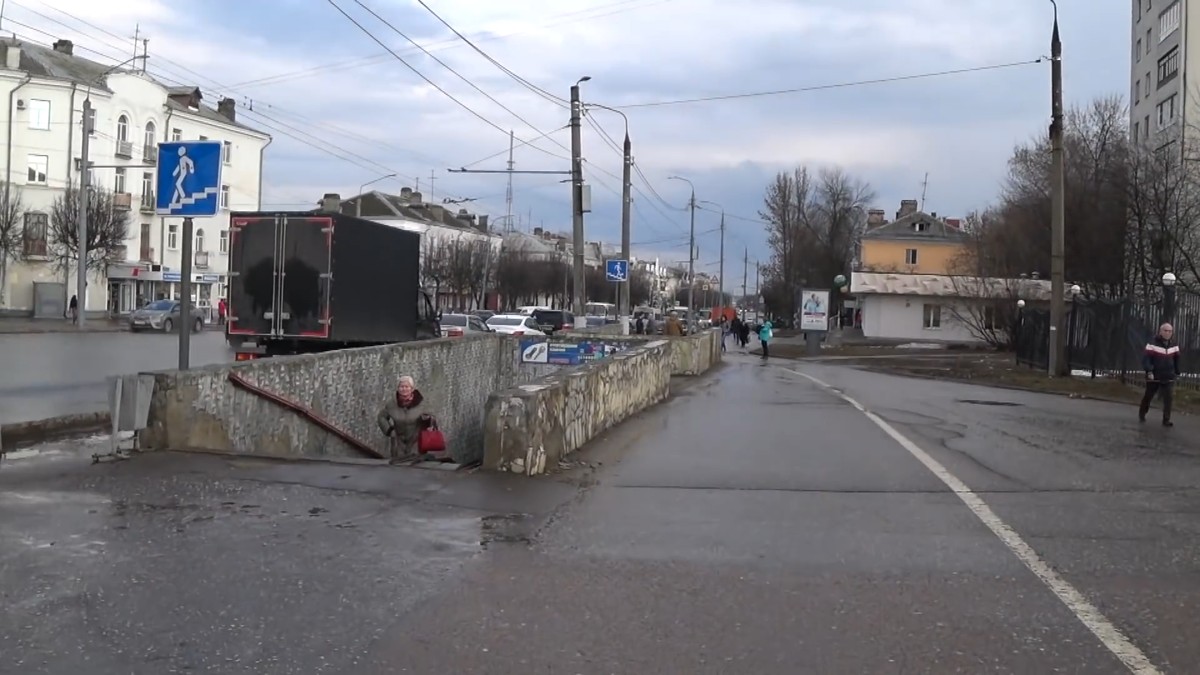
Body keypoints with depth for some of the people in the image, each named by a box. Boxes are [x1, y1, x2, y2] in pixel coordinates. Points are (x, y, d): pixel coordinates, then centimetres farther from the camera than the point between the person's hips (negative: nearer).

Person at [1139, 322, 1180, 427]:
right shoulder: (1152, 344, -12)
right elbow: (1146, 358, -17)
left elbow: (1176, 360, 16)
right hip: (1154, 377, -3)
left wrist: (1177, 373, 13)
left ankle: (1166, 420, -6)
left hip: (1168, 378, 3)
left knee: (1168, 398, -9)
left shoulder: (1174, 345, 5)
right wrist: (1149, 371, -27)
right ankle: (1141, 415, 31)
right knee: (1148, 397, 11)